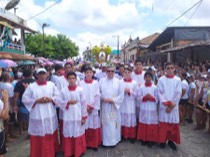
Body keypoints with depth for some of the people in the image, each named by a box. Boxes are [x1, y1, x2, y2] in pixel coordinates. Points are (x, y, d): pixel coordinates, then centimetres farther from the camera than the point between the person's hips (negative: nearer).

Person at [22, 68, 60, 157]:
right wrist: (37, 101, -14)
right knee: (38, 137, 6)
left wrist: (50, 99, -13)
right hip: (37, 116, -2)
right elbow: (24, 99, -4)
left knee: (51, 135, 14)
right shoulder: (31, 86, -3)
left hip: (50, 115, 2)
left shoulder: (51, 85, 3)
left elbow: (58, 96, 5)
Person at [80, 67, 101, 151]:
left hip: (94, 108, 1)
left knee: (94, 126, 4)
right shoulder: (81, 83, 1)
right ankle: (86, 143, 18)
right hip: (84, 108, -1)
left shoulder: (96, 83, 4)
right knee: (85, 126, 2)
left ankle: (94, 144, 18)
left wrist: (91, 106, -7)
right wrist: (86, 106, -10)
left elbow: (97, 96, -1)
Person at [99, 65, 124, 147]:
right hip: (104, 106, 1)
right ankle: (105, 141, 21)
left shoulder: (118, 82, -1)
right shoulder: (102, 81, 2)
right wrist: (102, 98, -13)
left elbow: (121, 94, -3)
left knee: (114, 124, 5)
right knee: (105, 124, 6)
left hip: (114, 106, -1)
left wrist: (113, 100, -13)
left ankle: (114, 140, 20)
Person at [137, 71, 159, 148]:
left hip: (152, 109, -1)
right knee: (143, 123, 6)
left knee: (151, 123, 2)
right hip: (143, 109, 1)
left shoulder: (155, 87, -1)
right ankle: (143, 139, 20)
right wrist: (145, 97, -16)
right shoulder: (141, 87, 3)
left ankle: (151, 140, 15)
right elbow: (139, 97, 1)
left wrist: (150, 97, -17)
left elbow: (157, 99, -1)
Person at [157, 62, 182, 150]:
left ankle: (171, 140, 22)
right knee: (163, 122, 4)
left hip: (174, 106, 1)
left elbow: (178, 93, -3)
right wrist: (167, 103, -14)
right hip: (164, 105, -1)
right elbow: (160, 93, -5)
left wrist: (172, 105, -9)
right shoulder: (161, 79, -1)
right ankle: (163, 140, 19)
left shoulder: (178, 80, 1)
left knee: (173, 123, 6)